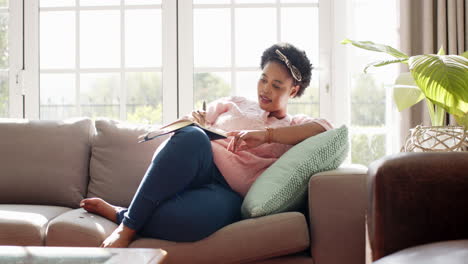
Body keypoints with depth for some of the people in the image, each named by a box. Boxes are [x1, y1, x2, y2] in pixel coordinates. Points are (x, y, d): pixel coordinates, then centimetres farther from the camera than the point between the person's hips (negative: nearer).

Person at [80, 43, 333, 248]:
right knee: (191, 136, -35)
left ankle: (121, 216, -14)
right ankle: (129, 224, -25)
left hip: (229, 191, -2)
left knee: (197, 216, -41)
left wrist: (265, 134, -16)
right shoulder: (233, 104, 28)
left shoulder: (295, 125, 19)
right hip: (192, 167, 3)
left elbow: (323, 128, -5)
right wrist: (194, 120, 3)